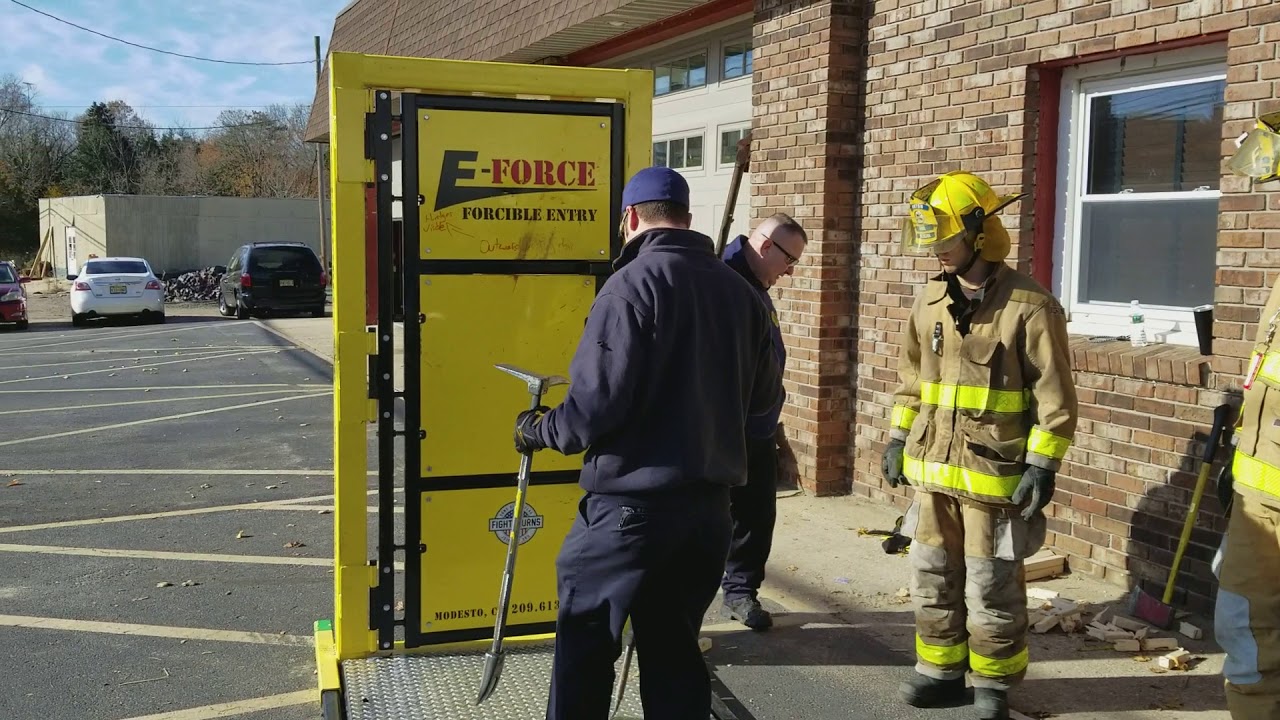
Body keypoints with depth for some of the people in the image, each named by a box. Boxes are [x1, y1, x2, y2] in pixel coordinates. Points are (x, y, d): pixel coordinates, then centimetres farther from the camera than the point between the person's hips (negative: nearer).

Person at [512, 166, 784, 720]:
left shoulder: (633, 284, -12)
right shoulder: (741, 291, 6)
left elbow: (596, 405, -18)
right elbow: (765, 398, 14)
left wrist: (538, 430, 0)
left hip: (632, 503, -6)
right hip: (711, 503, 6)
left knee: (585, 648, 8)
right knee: (674, 647, 16)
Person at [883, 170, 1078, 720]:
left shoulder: (1030, 306, -11)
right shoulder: (930, 301, 8)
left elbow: (1055, 396, -10)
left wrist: (1042, 464, -13)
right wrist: (898, 438, 15)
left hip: (994, 474, -6)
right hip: (932, 469, 6)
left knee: (992, 589, 5)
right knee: (932, 578, 15)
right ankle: (941, 669, 31)